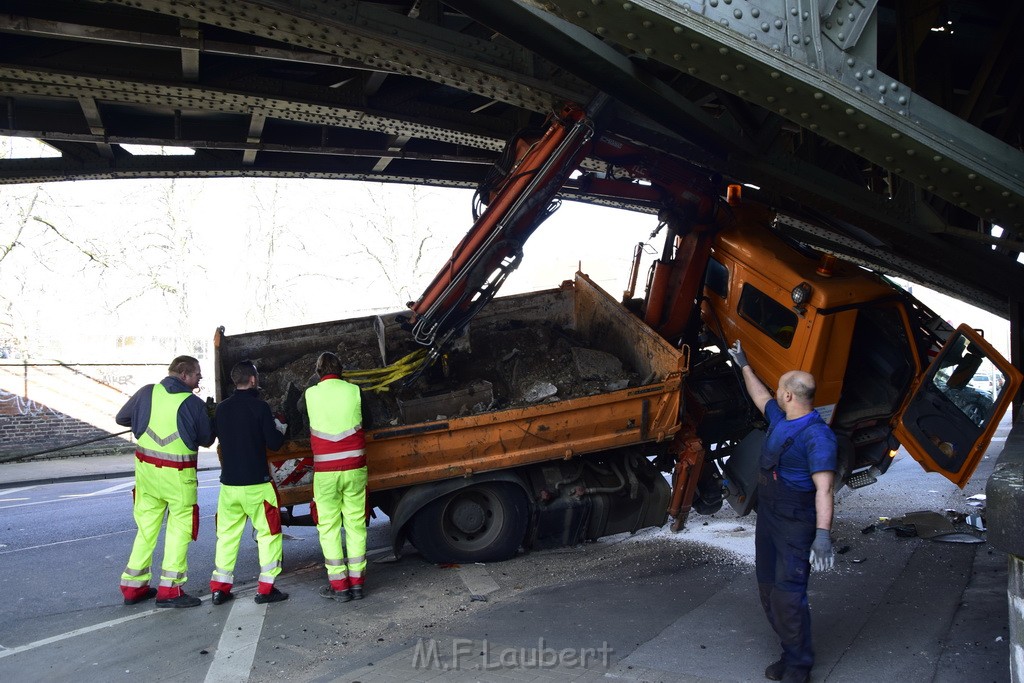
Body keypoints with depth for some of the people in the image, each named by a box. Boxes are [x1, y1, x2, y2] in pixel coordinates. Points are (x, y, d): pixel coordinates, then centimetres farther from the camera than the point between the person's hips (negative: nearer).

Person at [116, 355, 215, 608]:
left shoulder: (147, 392, -1)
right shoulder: (194, 403, -12)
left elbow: (121, 418, 13)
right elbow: (207, 439, -1)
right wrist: (207, 416, 17)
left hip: (145, 468, 5)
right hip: (178, 475, -5)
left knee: (146, 527, 17)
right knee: (179, 529, 5)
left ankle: (133, 586, 24)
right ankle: (170, 589, 3)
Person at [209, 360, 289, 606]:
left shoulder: (222, 408, 4)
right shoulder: (260, 407, -12)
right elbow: (274, 443, -12)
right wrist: (280, 430, 9)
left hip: (229, 483, 5)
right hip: (256, 484, -5)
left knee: (227, 534, 14)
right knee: (268, 533, 5)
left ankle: (220, 587, 16)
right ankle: (266, 588, 5)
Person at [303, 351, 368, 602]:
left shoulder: (310, 395, -2)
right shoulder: (354, 391, -1)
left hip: (325, 472, -1)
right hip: (354, 469, 1)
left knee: (329, 527, 8)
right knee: (356, 524, 9)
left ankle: (339, 585, 9)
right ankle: (357, 582, 13)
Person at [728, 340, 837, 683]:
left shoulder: (816, 435, -20)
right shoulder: (780, 420, 7)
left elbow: (824, 487, -27)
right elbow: (759, 396, 28)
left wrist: (823, 533, -35)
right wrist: (744, 365, 37)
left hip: (795, 525, -9)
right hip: (768, 517, 9)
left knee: (788, 594, -9)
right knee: (769, 589, 13)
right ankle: (792, 652, 25)